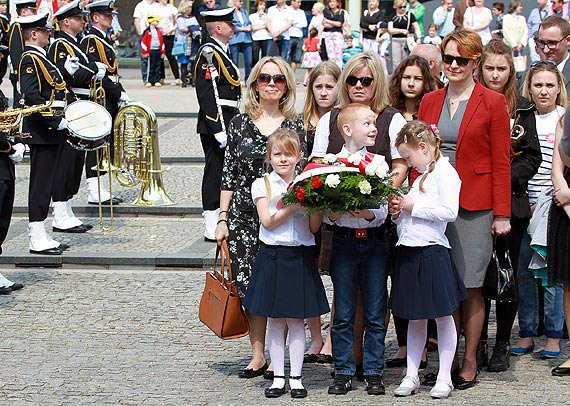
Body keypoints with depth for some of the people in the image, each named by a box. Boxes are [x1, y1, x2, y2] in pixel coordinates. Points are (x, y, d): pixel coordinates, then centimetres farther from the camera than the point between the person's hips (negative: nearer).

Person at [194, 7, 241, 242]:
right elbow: (206, 95, -21)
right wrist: (219, 130, -23)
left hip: (226, 123, 10)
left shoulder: (219, 52, 16)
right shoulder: (209, 54, -15)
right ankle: (213, 229, -3)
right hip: (216, 123, -10)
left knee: (223, 173, 15)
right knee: (215, 174, -6)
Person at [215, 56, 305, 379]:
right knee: (249, 286, 2)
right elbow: (228, 175, 7)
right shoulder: (240, 124, 5)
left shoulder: (295, 126, 4)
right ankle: (258, 356, 14)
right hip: (244, 217, 1)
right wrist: (222, 218, 4)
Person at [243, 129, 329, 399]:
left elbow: (314, 227, 2)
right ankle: (278, 377, 12)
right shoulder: (262, 185, 1)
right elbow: (268, 222, -10)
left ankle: (296, 377, 10)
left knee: (297, 320, 4)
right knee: (275, 321, 5)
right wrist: (293, 206, -18)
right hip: (272, 256, -1)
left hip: (300, 256, 1)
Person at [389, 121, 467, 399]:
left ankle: (444, 378, 8)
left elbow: (450, 211, -21)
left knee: (442, 316, 2)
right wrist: (398, 212, 5)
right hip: (409, 252, 8)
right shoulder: (421, 175, 17)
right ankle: (411, 376, 16)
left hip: (432, 252, -8)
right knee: (415, 318, 12)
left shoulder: (445, 172, -9)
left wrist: (414, 206, -15)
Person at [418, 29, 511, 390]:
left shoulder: (493, 103, -1)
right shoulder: (430, 102, 11)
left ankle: (470, 362, 10)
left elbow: (501, 162, -3)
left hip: (474, 205, -4)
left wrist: (502, 213, -7)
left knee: (470, 285, -1)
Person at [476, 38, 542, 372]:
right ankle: (479, 343, 12)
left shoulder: (522, 109, 5)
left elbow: (532, 156, 3)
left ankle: (503, 345, 13)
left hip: (511, 203, 0)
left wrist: (507, 179, -12)